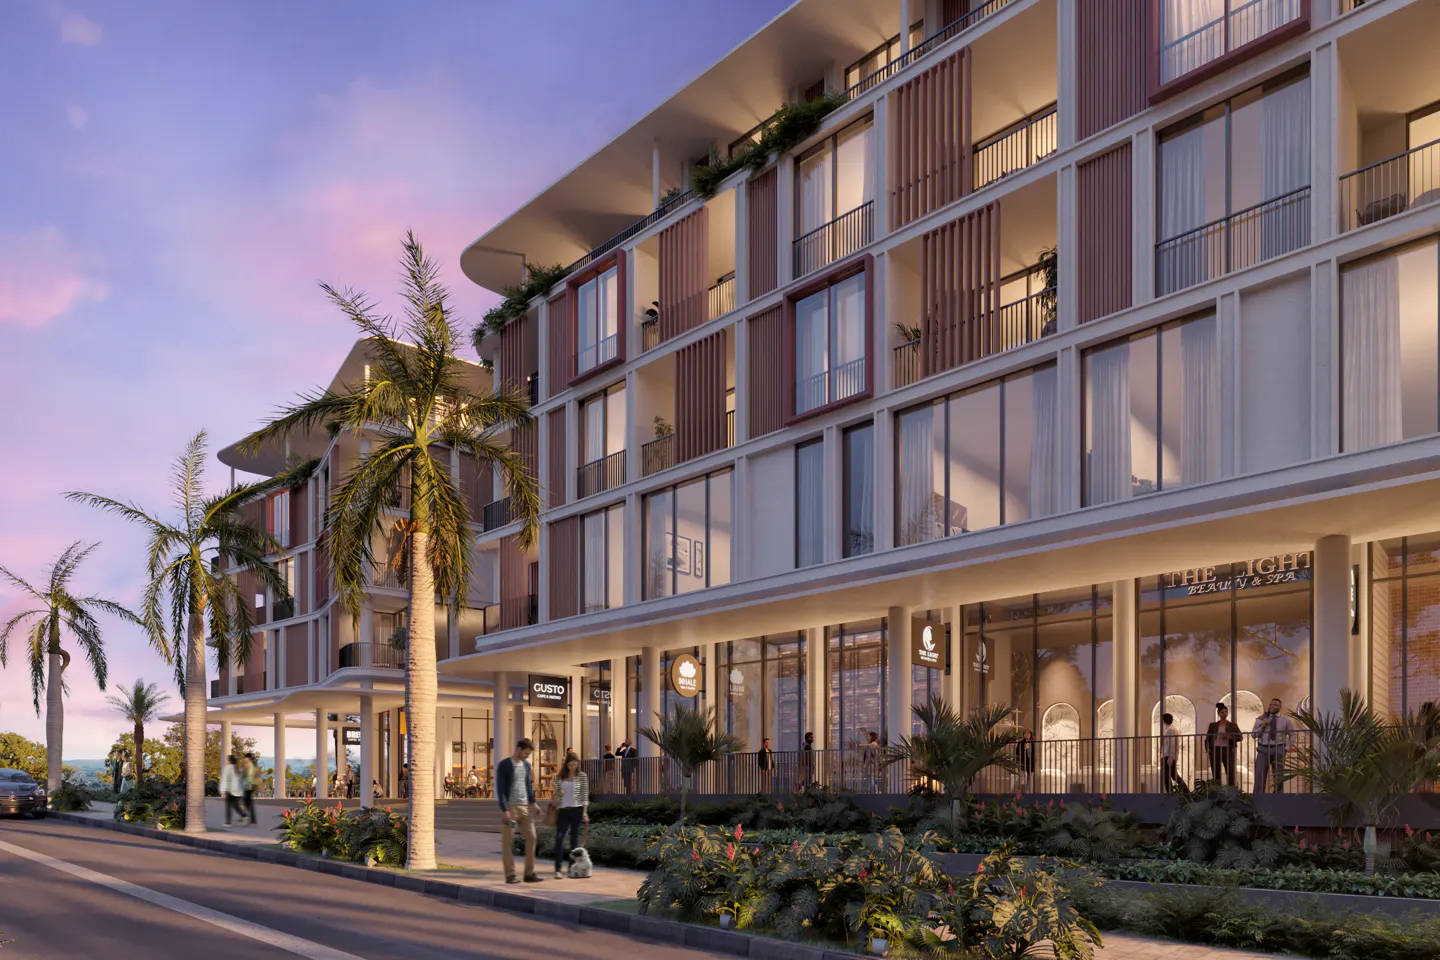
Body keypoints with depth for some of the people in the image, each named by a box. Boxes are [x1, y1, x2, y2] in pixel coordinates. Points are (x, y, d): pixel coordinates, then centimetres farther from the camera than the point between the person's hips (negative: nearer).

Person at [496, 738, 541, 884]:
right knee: (508, 842, -1)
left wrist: (532, 802, 8)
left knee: (531, 837, 1)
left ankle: (529, 873, 6)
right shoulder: (504, 765, -7)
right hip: (510, 807, -6)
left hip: (524, 807, 6)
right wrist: (504, 810, -16)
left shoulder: (526, 765, 13)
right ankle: (510, 875, 3)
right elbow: (500, 789, -11)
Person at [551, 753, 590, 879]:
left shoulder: (582, 776, 1)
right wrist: (558, 793, -6)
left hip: (576, 809, -2)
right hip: (563, 810, 2)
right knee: (559, 838, -10)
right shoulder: (559, 777, 9)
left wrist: (585, 812, -9)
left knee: (574, 839, 3)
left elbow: (585, 795, -1)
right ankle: (558, 869, -14)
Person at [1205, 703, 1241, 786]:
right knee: (1216, 774, 0)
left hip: (1228, 751, -1)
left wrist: (1230, 737, -12)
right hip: (1215, 751, 1)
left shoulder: (1232, 725, 9)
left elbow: (1239, 737, 4)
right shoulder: (1213, 725, 11)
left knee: (1230, 773, -12)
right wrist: (1207, 749, 0)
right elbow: (1207, 739, 14)